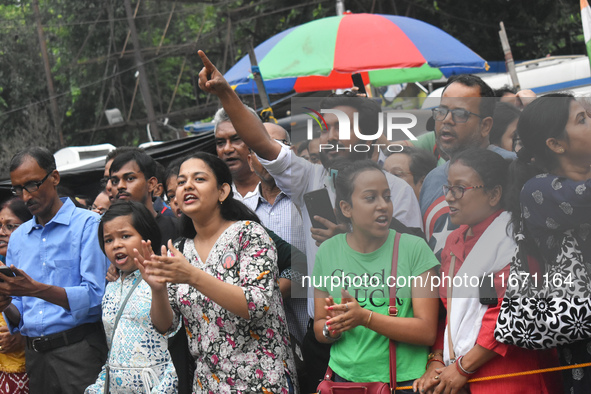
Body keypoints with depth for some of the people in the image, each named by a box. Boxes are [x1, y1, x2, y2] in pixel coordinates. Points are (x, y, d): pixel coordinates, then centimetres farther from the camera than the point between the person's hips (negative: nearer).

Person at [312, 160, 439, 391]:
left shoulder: (414, 249, -7)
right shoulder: (327, 253, 1)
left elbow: (427, 332, -12)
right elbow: (319, 328, 9)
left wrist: (365, 317, -23)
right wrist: (332, 329, -14)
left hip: (404, 380, -2)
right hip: (345, 378, 2)